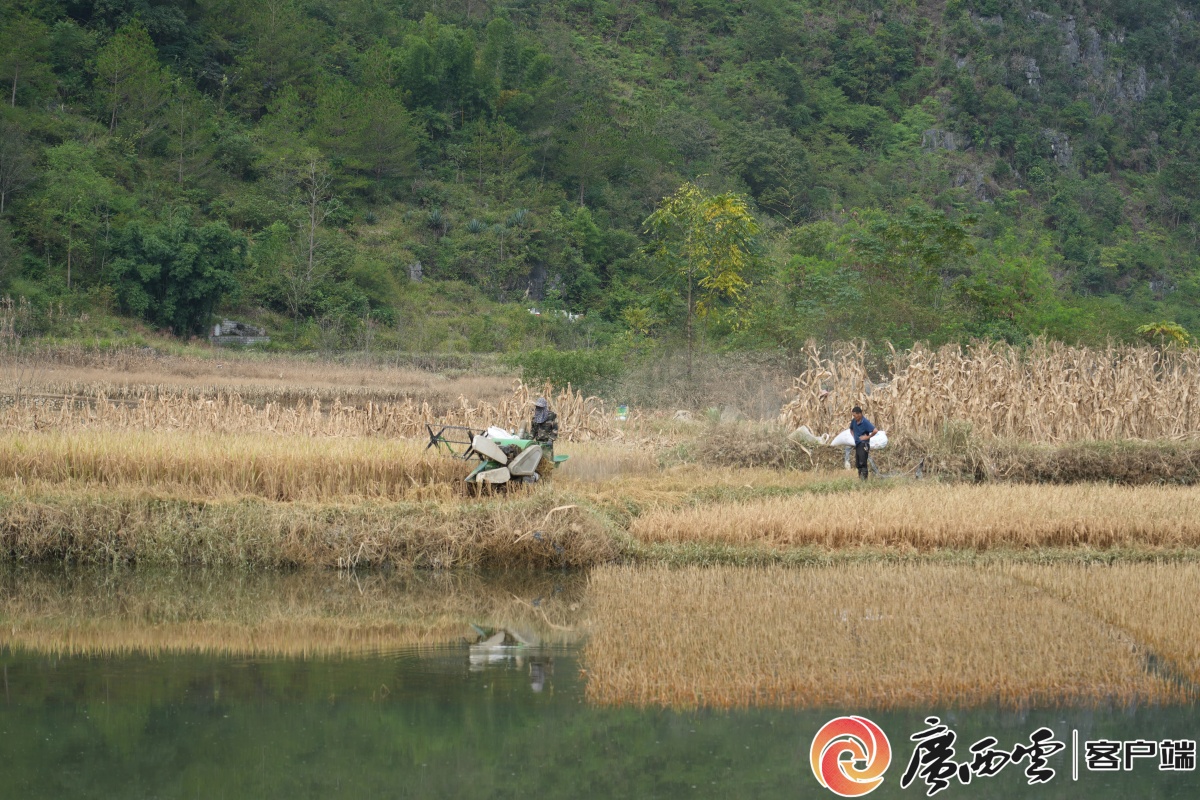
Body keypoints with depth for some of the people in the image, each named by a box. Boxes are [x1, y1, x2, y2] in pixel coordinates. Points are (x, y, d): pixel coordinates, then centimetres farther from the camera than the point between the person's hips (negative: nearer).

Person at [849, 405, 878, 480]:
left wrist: (868, 437, -13)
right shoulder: (854, 421, 7)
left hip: (863, 445, -8)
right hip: (857, 445, 8)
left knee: (862, 463, -13)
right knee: (858, 464, 10)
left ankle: (864, 479, -13)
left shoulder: (865, 422, -15)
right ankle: (860, 478, 18)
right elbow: (851, 429, 29)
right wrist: (854, 436, 12)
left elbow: (875, 431, -22)